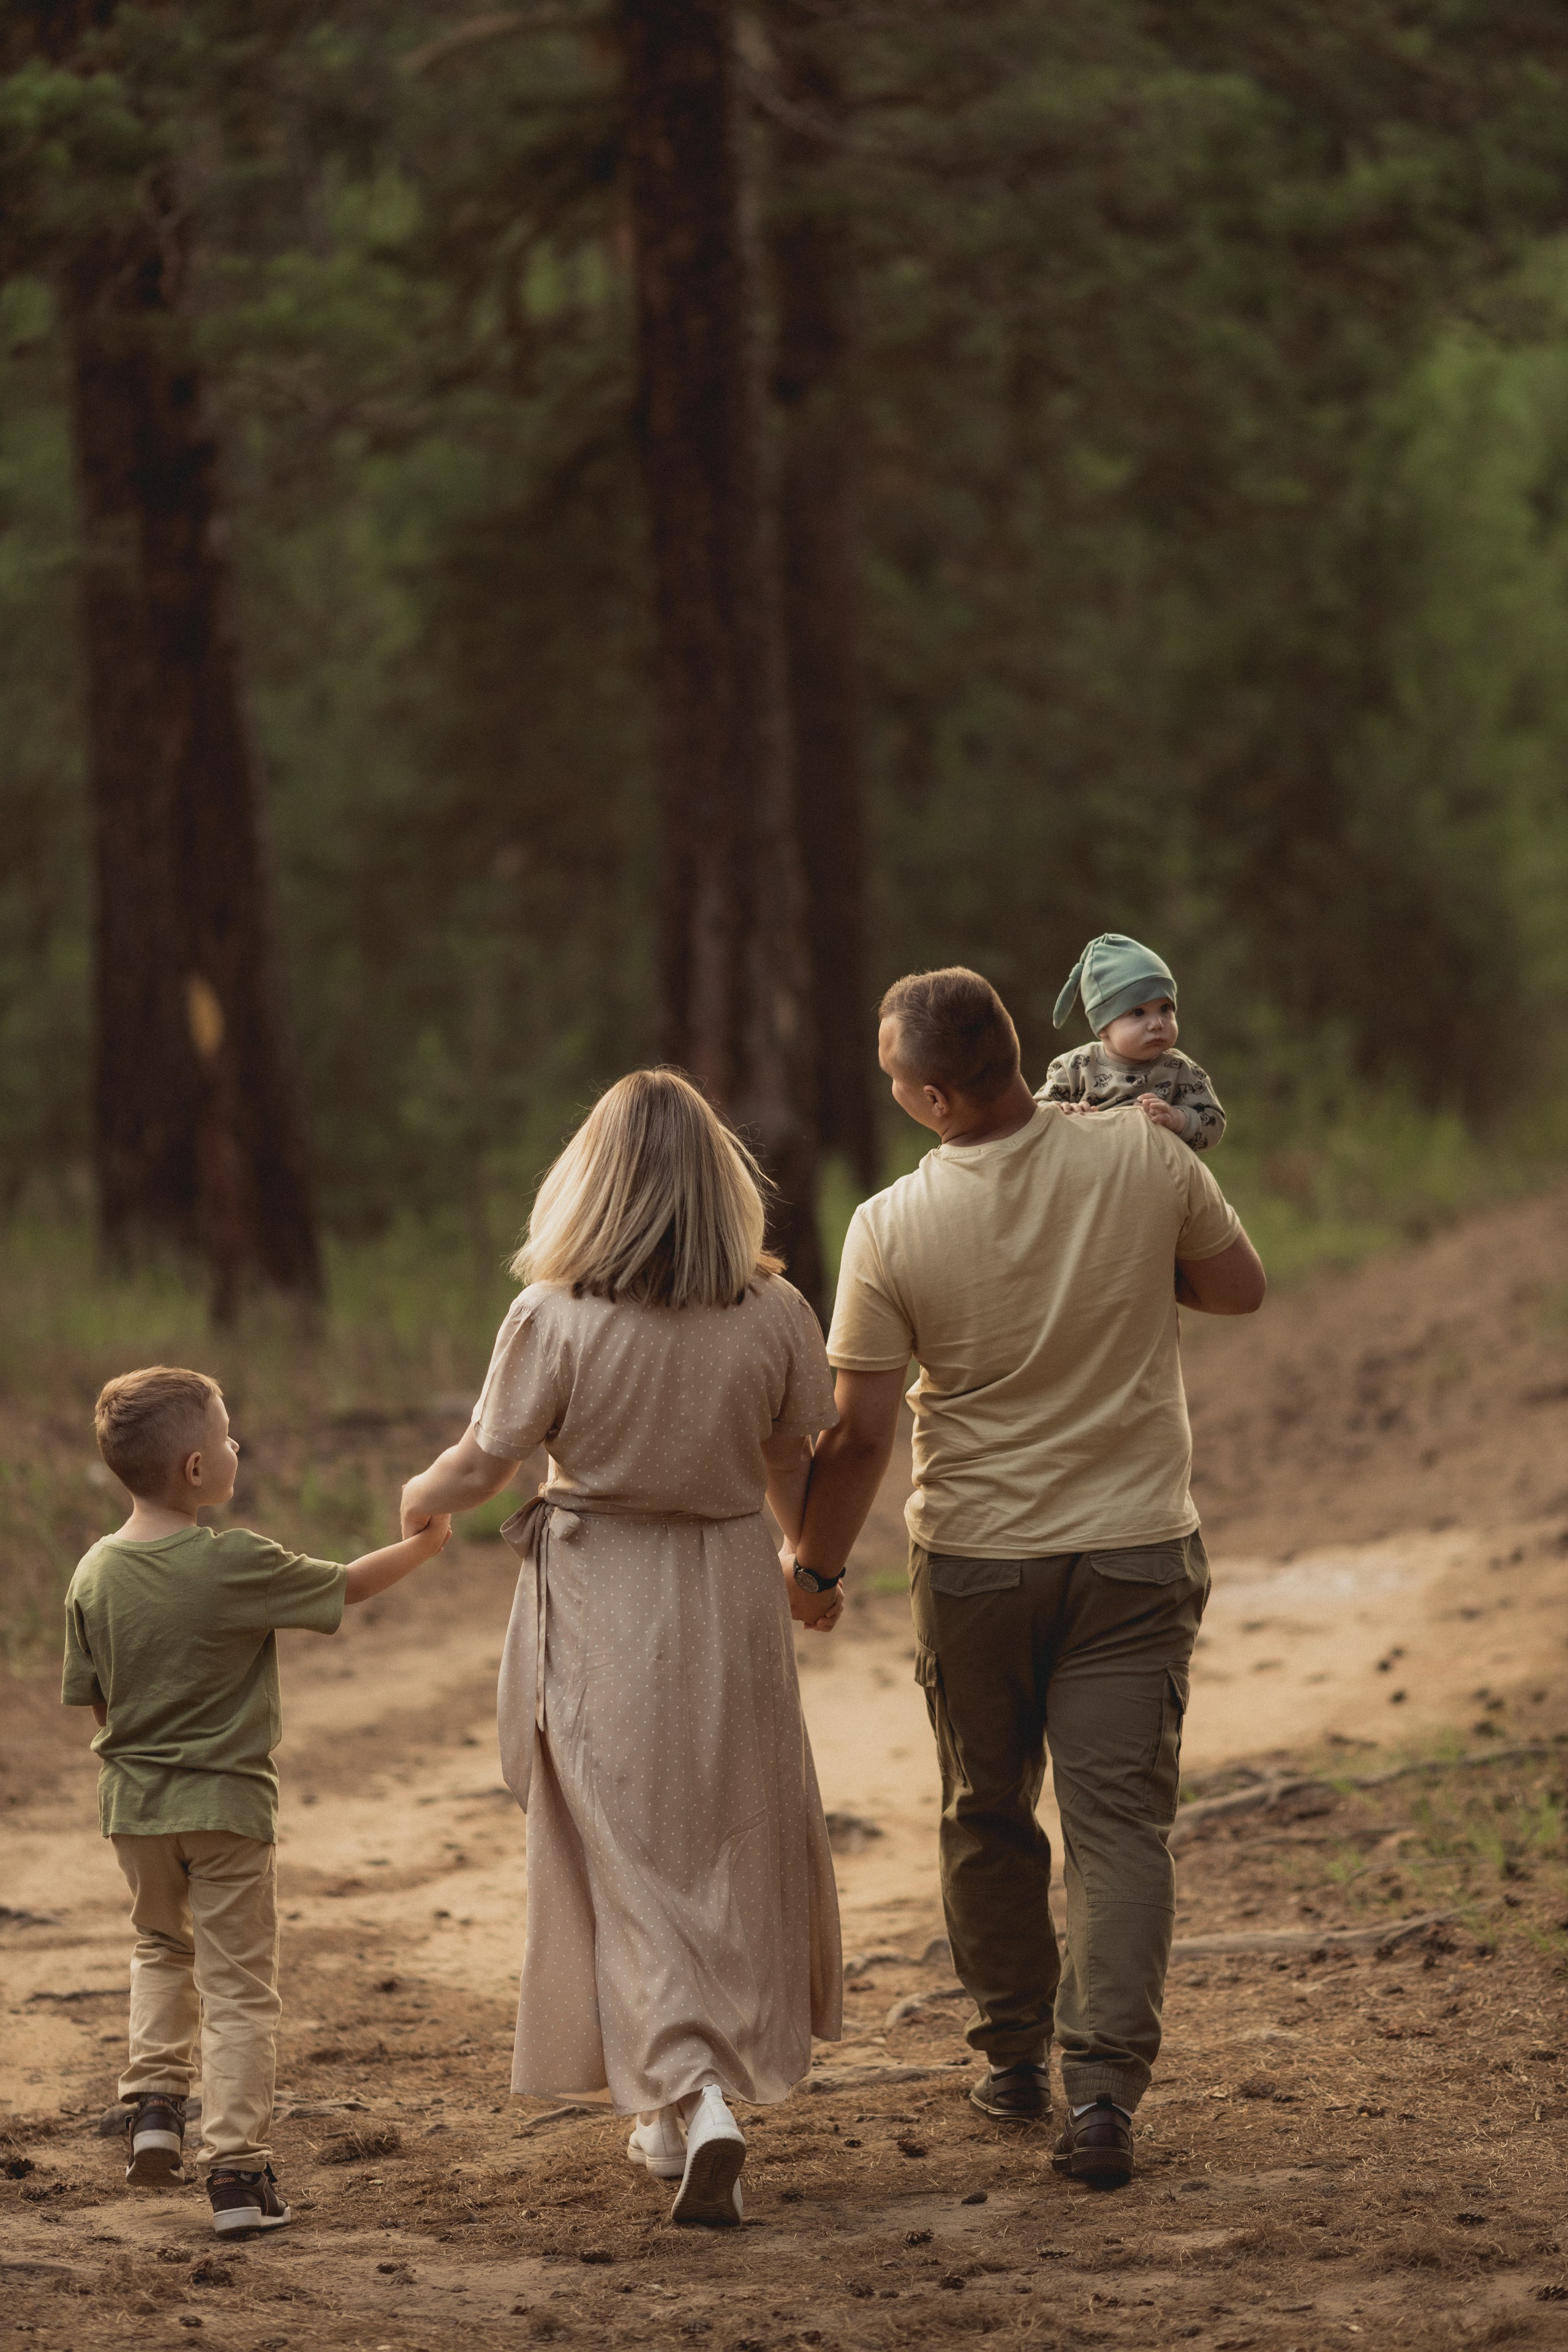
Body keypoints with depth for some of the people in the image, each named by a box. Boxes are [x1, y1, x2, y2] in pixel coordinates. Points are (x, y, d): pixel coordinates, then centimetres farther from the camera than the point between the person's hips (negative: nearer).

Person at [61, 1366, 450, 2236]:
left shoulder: (94, 1575, -4)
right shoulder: (235, 1565, -17)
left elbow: (93, 1700, 4)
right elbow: (346, 1586, -3)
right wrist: (423, 1544, 14)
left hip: (133, 1804, 4)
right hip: (225, 1804, -4)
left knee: (161, 1949, 28)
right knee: (237, 1986, 3)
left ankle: (154, 2097, 15)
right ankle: (237, 2171, 1)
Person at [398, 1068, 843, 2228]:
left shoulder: (552, 1320, -15)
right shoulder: (774, 1314, -7)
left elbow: (483, 1466, -7)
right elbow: (793, 1466, 5)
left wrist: (417, 1501, 16)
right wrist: (812, 1568, 25)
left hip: (599, 1610, -2)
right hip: (732, 1600, 3)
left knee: (630, 1863, 3)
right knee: (735, 1849, 16)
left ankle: (691, 2099, -11)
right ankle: (687, 2108, 26)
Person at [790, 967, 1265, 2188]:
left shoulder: (892, 1229, -14)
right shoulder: (1146, 1160, -11)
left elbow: (860, 1435, -9)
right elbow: (1240, 1287, 6)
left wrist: (815, 1568, 5)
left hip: (975, 1561, 0)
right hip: (1136, 1549, 1)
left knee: (989, 1819, 17)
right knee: (1121, 1820, 0)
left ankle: (1018, 2056, 27)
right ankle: (1103, 2084, -12)